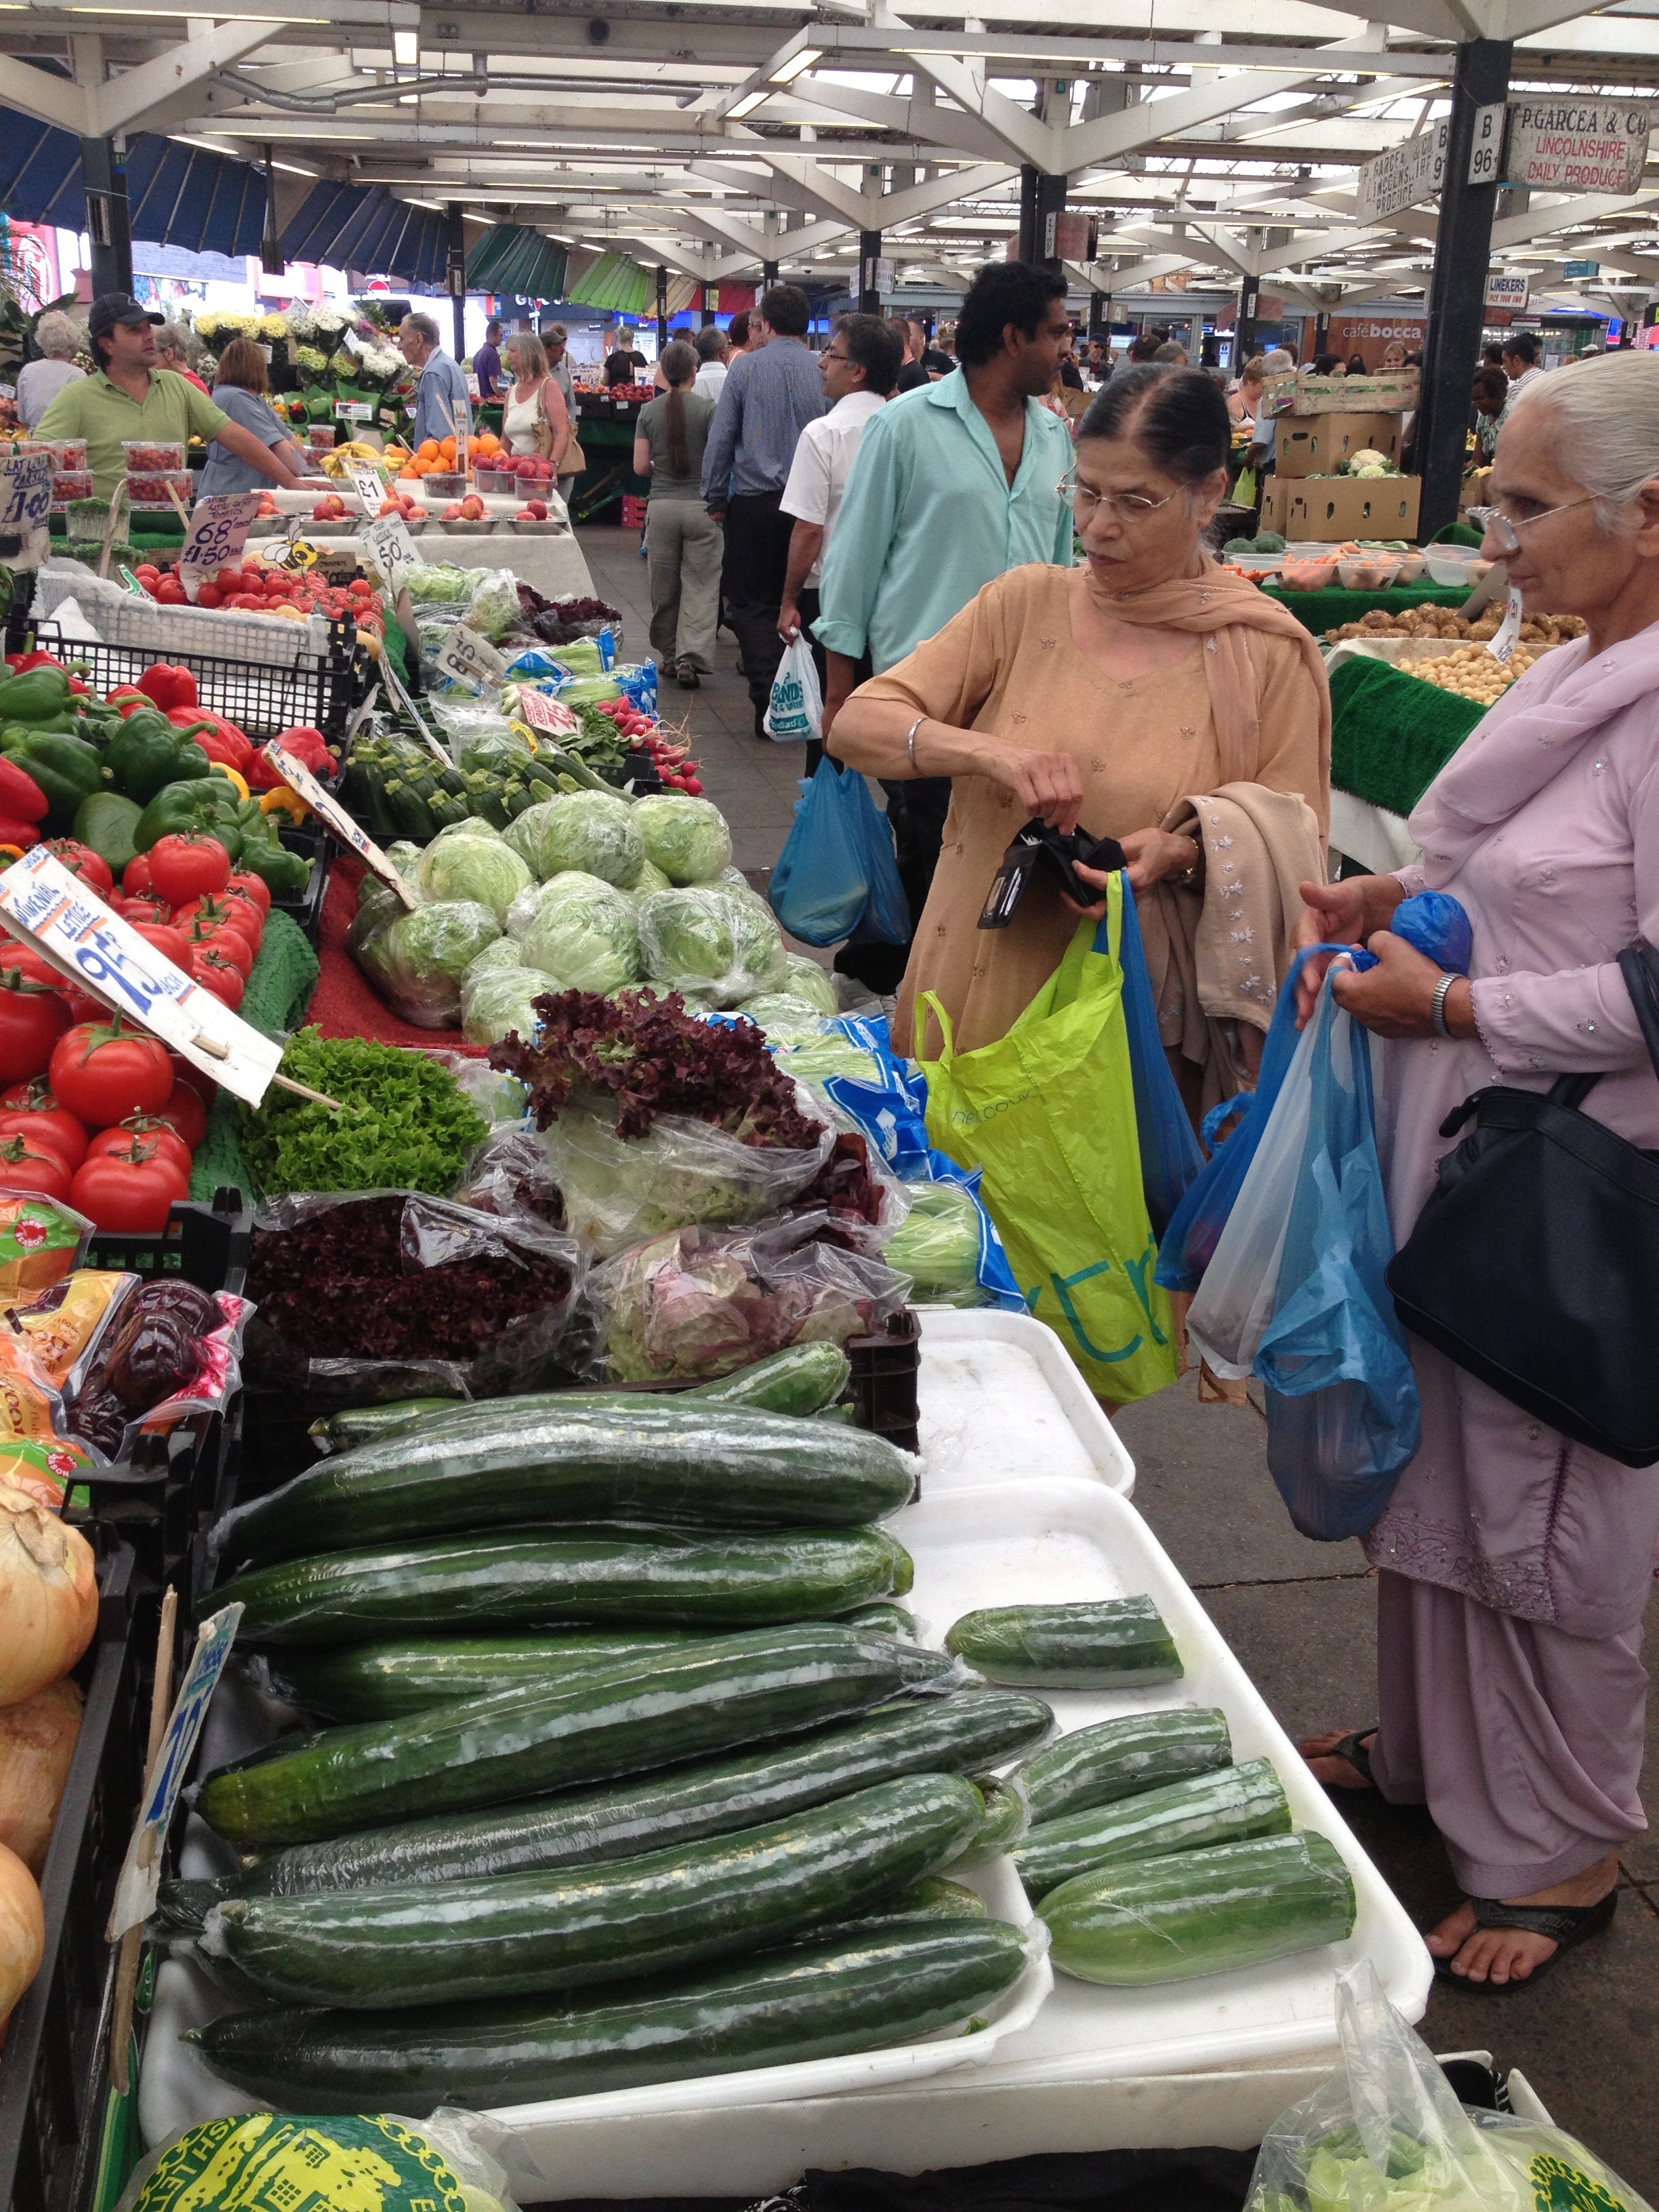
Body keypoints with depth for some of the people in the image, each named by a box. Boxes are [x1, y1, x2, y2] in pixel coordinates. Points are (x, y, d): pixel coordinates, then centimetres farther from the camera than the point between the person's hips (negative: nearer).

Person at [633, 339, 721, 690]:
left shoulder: (649, 411, 2)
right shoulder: (708, 408, -6)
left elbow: (640, 467, 2)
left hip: (661, 506, 3)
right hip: (700, 506, -3)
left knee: (664, 587, 14)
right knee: (700, 586, 1)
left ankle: (668, 655, 24)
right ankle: (690, 658, -11)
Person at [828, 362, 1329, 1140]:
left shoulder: (1268, 652, -3)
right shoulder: (1026, 602, 3)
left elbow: (1294, 852, 0)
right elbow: (857, 725, -2)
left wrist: (1187, 857, -21)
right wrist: (985, 751, -20)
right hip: (978, 1008, 2)